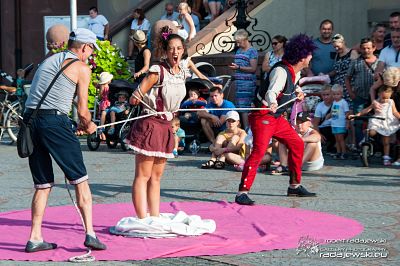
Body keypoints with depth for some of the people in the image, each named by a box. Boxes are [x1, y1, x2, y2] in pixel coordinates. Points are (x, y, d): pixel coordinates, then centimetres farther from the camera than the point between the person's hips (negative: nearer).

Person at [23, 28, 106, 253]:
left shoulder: (48, 61, 23)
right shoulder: (82, 68, 3)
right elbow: (82, 111, 1)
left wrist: (81, 124, 25)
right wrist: (89, 125, 23)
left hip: (30, 119, 7)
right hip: (54, 122, -6)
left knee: (43, 184, 13)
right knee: (80, 179, 1)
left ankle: (35, 238, 11)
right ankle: (90, 233, -3)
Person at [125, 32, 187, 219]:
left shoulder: (182, 74, 8)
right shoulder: (157, 71, -14)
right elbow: (134, 98, -14)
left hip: (166, 126, 8)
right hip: (150, 124, -7)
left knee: (156, 176, 13)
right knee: (143, 176, -4)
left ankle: (155, 219, 19)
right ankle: (142, 221, -4)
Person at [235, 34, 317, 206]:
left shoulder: (296, 72, 8)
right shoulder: (281, 71, -21)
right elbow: (270, 92, -36)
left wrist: (296, 94, 14)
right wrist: (272, 104, -55)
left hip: (276, 117, 10)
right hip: (262, 117, -10)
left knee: (297, 144, 14)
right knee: (259, 150, -22)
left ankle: (295, 186, 28)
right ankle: (242, 193, -22)